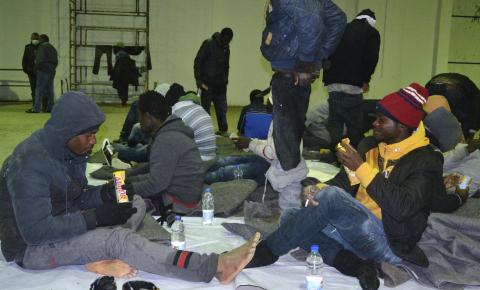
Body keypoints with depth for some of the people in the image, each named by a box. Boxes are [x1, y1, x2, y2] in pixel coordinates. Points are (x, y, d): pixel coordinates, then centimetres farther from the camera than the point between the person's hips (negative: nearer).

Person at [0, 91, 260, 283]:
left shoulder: (68, 149, 1)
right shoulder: (31, 163, -26)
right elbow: (35, 230, -30)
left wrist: (105, 195, -10)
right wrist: (95, 218, -28)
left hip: (63, 225, 9)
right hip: (32, 247, -9)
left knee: (138, 204, 0)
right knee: (117, 239, -30)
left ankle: (99, 257, -25)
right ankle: (216, 267, -36)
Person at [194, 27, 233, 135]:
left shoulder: (226, 48, 12)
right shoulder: (208, 44, -7)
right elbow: (198, 62, -8)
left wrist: (225, 80, 9)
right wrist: (199, 80, -13)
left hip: (220, 85, 5)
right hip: (208, 84, -5)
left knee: (222, 110, 5)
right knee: (205, 109, -2)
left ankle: (223, 131, 13)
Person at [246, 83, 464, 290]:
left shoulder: (426, 160, -10)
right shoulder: (370, 145, 11)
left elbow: (402, 208, -23)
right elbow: (344, 181, 10)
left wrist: (362, 168, -22)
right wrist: (321, 189, -13)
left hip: (389, 244, -8)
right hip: (354, 228, 8)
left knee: (331, 197, -30)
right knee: (291, 219, -5)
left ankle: (266, 252, -19)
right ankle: (353, 264, -20)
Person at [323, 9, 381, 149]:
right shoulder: (371, 33, 8)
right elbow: (371, 58, -5)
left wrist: (328, 78, 15)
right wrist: (365, 80, 6)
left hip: (333, 84, 5)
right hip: (352, 85, -4)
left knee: (334, 124, 8)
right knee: (354, 126, 0)